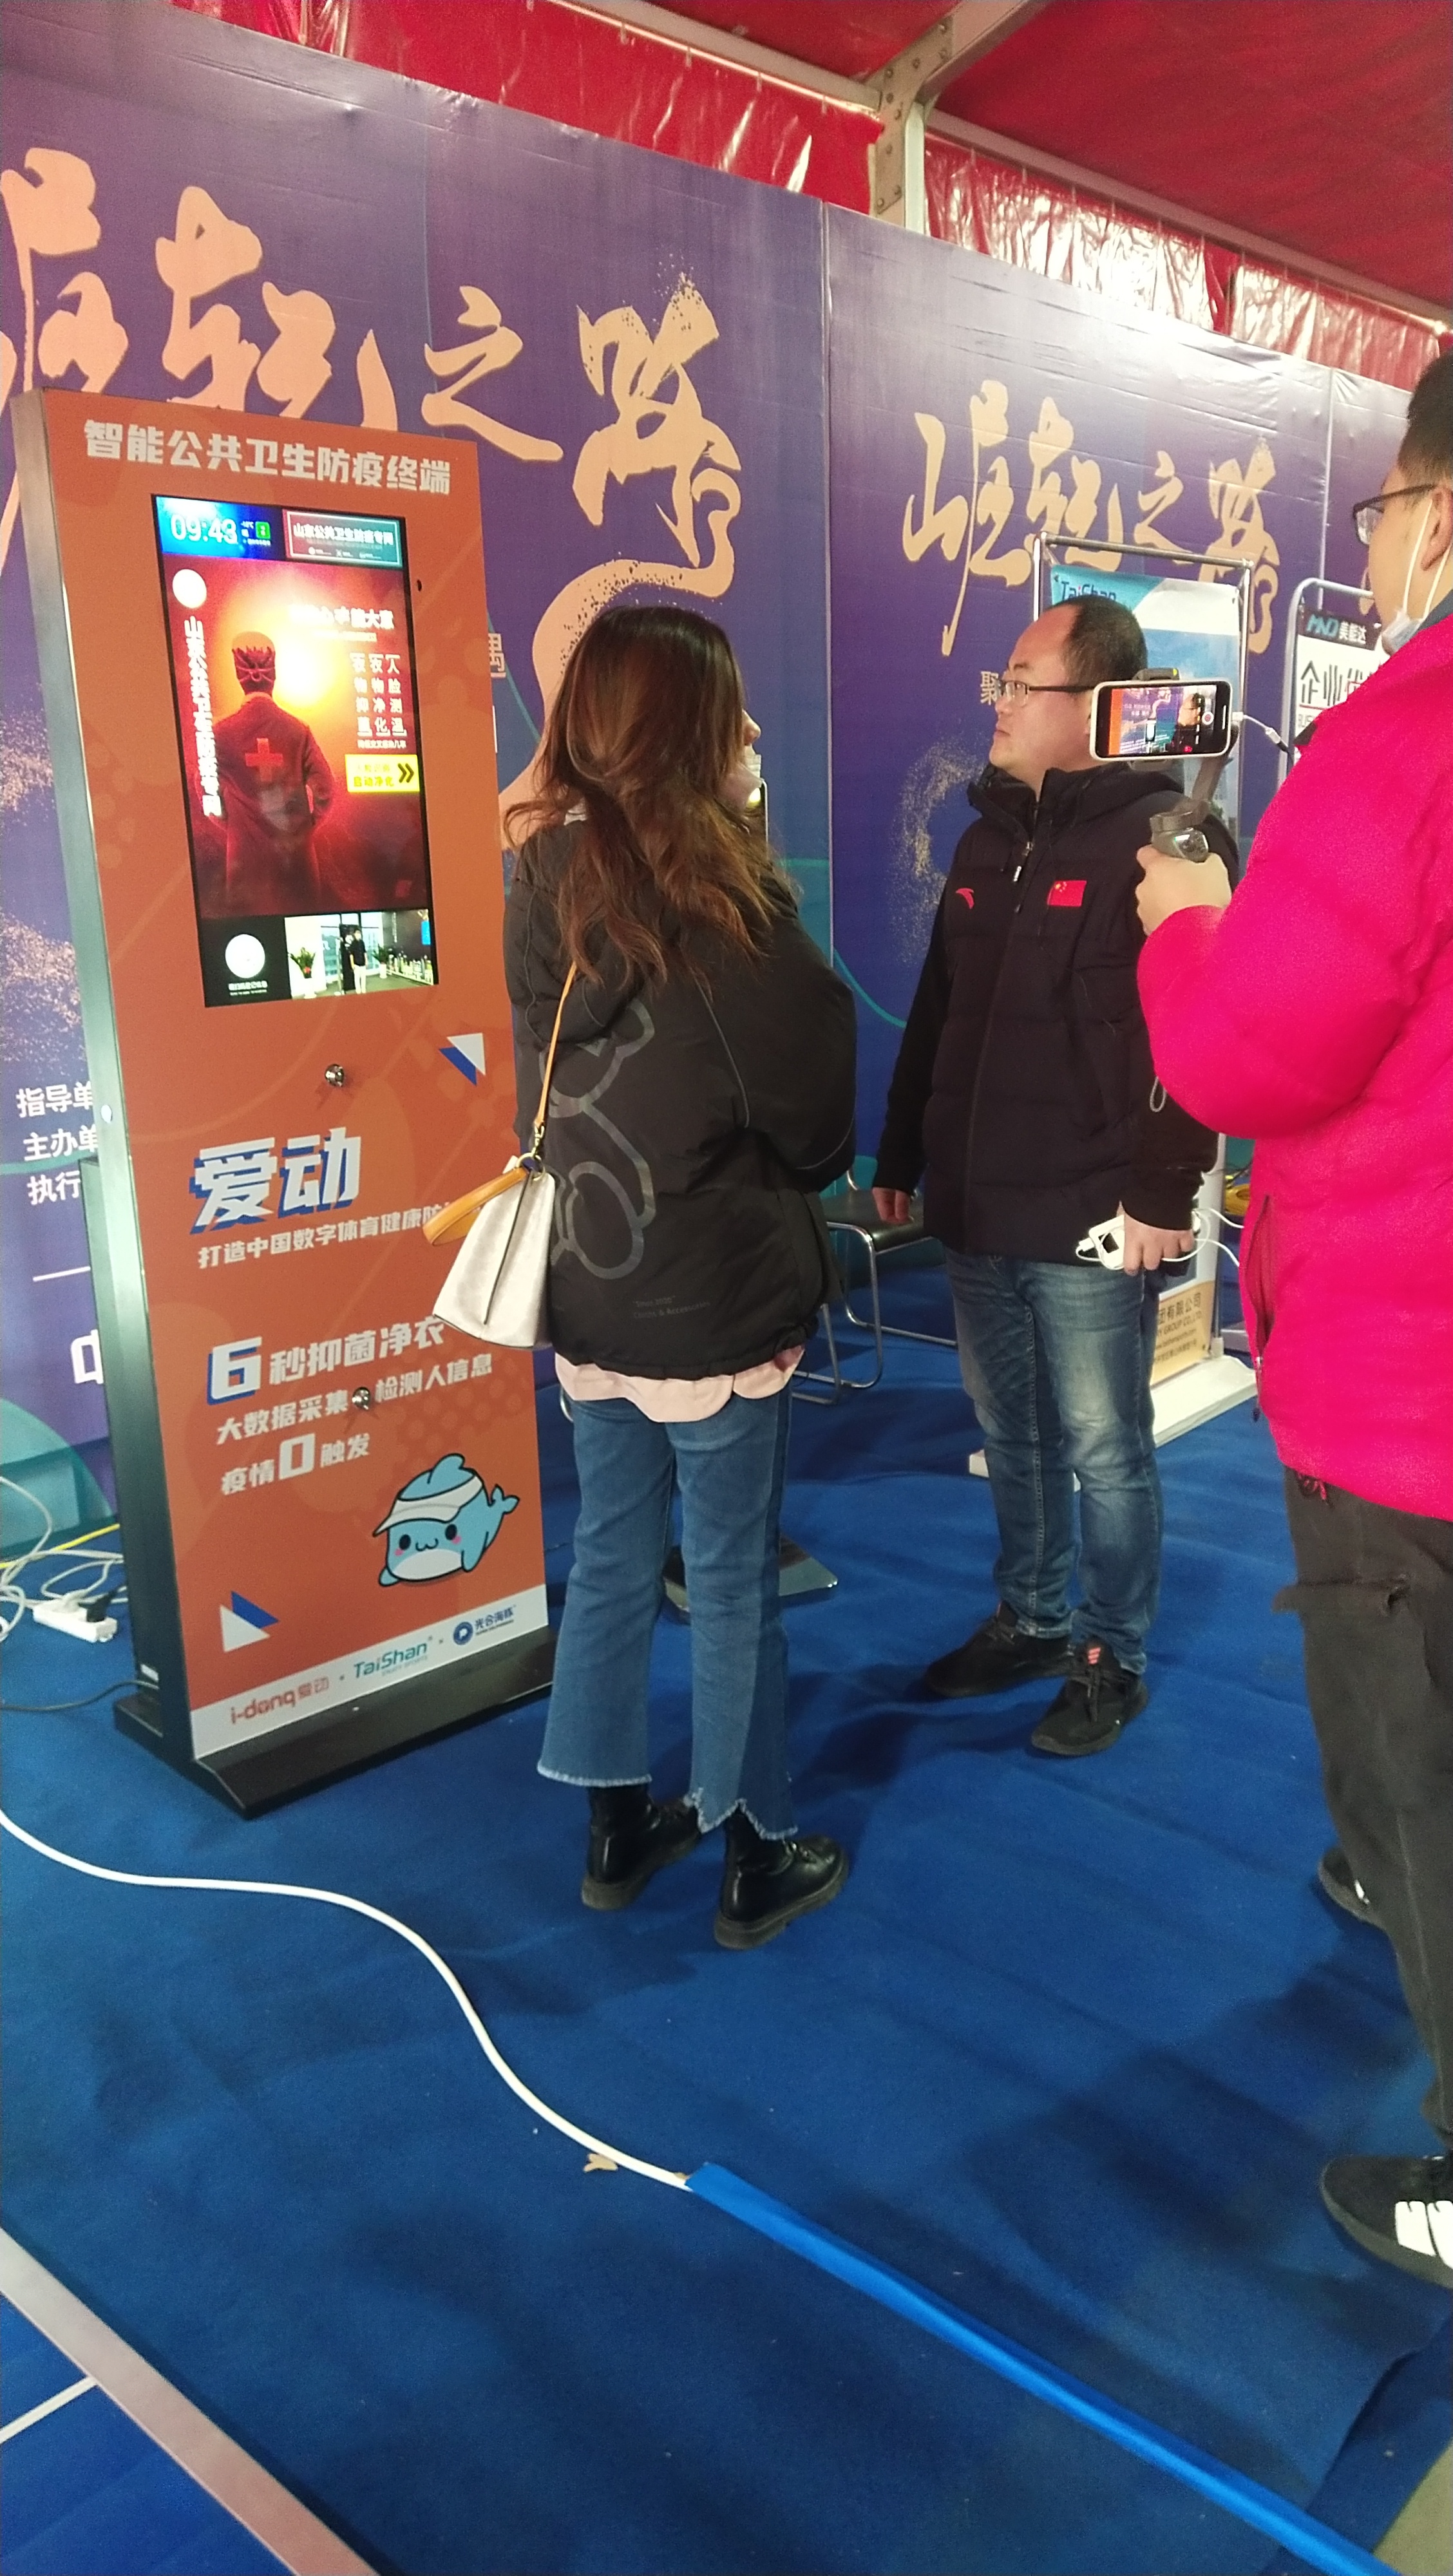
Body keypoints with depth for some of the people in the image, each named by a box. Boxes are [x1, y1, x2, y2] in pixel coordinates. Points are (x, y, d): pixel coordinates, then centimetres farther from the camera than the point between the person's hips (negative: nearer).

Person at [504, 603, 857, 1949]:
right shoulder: (711, 896, -17)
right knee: (733, 1583, 7)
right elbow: (811, 1099, -9)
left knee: (612, 1558, 16)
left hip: (590, 1285, 6)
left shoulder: (542, 883, 1)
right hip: (715, 1298, -6)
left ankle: (619, 1826, 32)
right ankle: (757, 1857, 23)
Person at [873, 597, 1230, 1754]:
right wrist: (902, 1154, 16)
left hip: (1090, 1221, -7)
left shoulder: (1161, 835, -11)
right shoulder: (991, 833, 14)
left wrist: (1162, 1191, -21)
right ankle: (1033, 1619, 36)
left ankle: (1113, 1656, 23)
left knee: (1103, 1450, 6)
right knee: (1012, 1436, 18)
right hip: (975, 1212, 7)